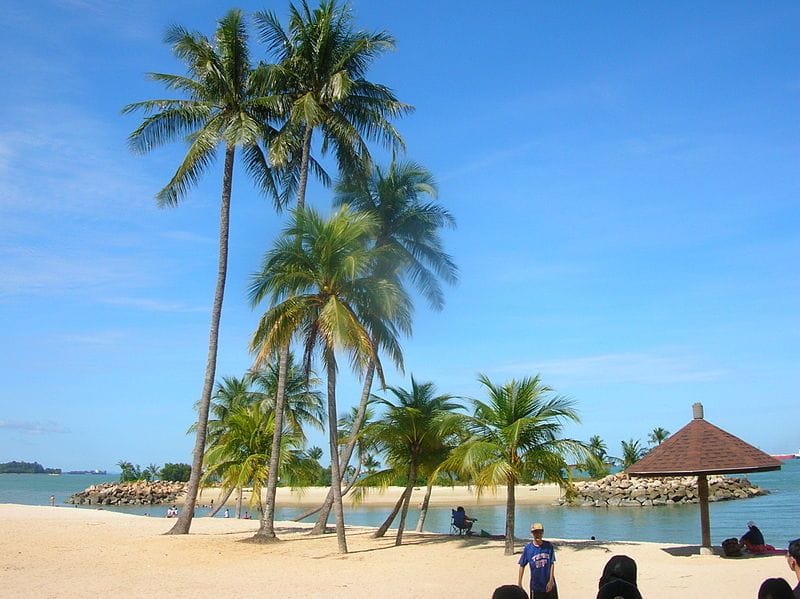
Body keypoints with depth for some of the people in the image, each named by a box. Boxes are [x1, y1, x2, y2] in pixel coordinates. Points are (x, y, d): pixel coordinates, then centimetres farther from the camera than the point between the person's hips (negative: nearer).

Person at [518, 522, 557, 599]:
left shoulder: (549, 546, -6)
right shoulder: (528, 548, -8)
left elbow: (552, 564, -3)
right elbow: (522, 566, -1)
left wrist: (551, 581, -8)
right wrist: (519, 583, 1)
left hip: (549, 584, 1)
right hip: (536, 585, -1)